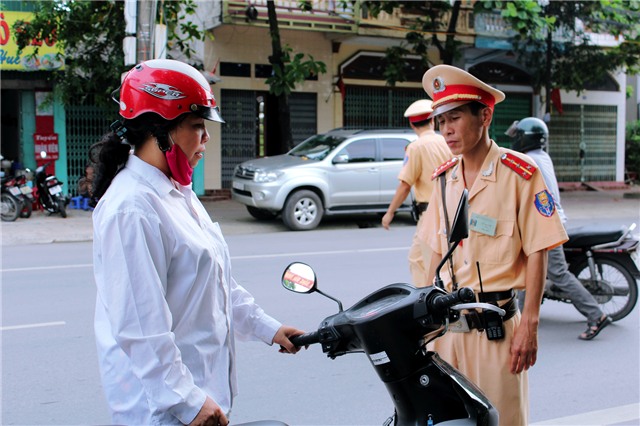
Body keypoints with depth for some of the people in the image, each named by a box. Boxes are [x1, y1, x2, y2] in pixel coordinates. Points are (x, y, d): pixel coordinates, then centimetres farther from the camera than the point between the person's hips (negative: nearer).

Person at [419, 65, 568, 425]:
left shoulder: (519, 173, -9)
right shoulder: (444, 177, 8)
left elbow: (536, 254, -10)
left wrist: (530, 324, -13)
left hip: (497, 326, -5)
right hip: (447, 323, 5)